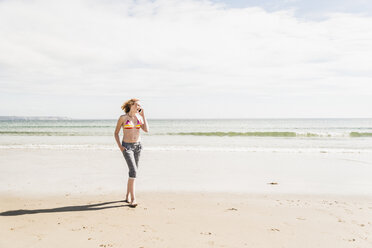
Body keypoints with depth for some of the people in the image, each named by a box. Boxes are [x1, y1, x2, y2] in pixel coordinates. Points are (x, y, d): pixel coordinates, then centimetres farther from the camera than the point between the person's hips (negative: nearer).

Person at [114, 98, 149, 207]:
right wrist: (120, 146, -10)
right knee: (133, 171, -17)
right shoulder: (123, 117, -4)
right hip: (127, 146, -5)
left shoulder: (139, 117, 7)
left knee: (133, 172, 9)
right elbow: (116, 133, 2)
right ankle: (133, 199, -14)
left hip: (137, 145, 5)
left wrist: (143, 115, -3)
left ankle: (127, 196, 23)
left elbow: (146, 130, -7)